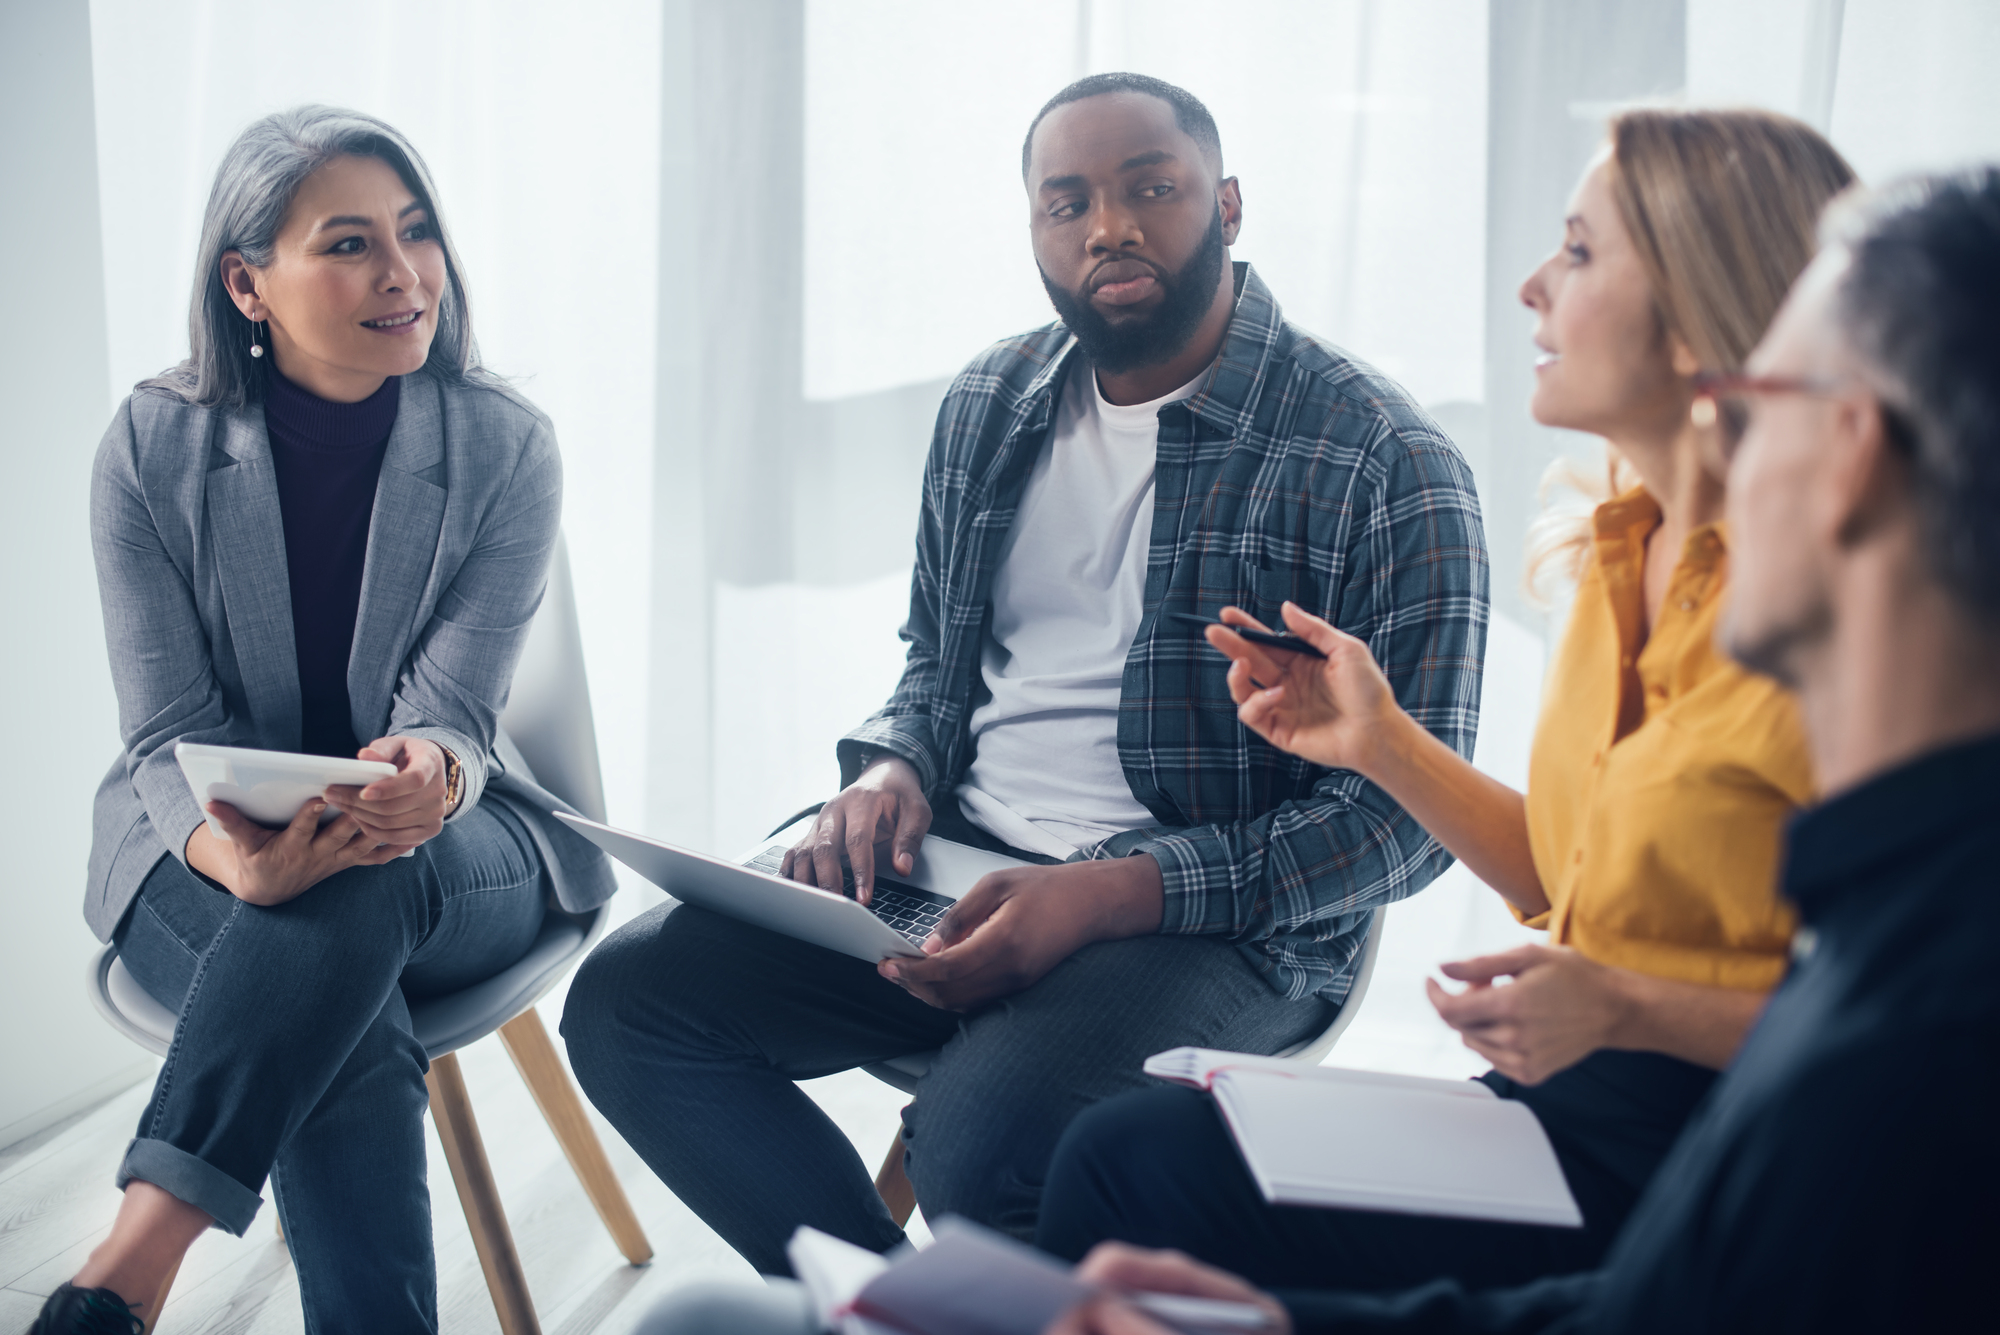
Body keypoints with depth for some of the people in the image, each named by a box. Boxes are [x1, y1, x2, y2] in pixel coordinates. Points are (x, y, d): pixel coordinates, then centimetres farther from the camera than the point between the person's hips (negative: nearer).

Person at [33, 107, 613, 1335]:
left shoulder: (506, 449, -6)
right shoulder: (152, 449, -5)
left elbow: (452, 715, -10)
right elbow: (171, 730, -8)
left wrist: (428, 774, -38)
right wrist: (237, 855, -32)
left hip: (450, 855, 0)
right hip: (208, 850, 0)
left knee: (360, 886, -38)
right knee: (347, 1023, -35)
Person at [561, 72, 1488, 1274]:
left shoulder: (1385, 461, -9)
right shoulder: (987, 408, 12)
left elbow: (1409, 812, -12)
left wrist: (1108, 896, -23)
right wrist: (892, 768, -1)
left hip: (1215, 916, -6)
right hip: (960, 865, 6)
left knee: (984, 1137, -34)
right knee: (625, 1002, -11)